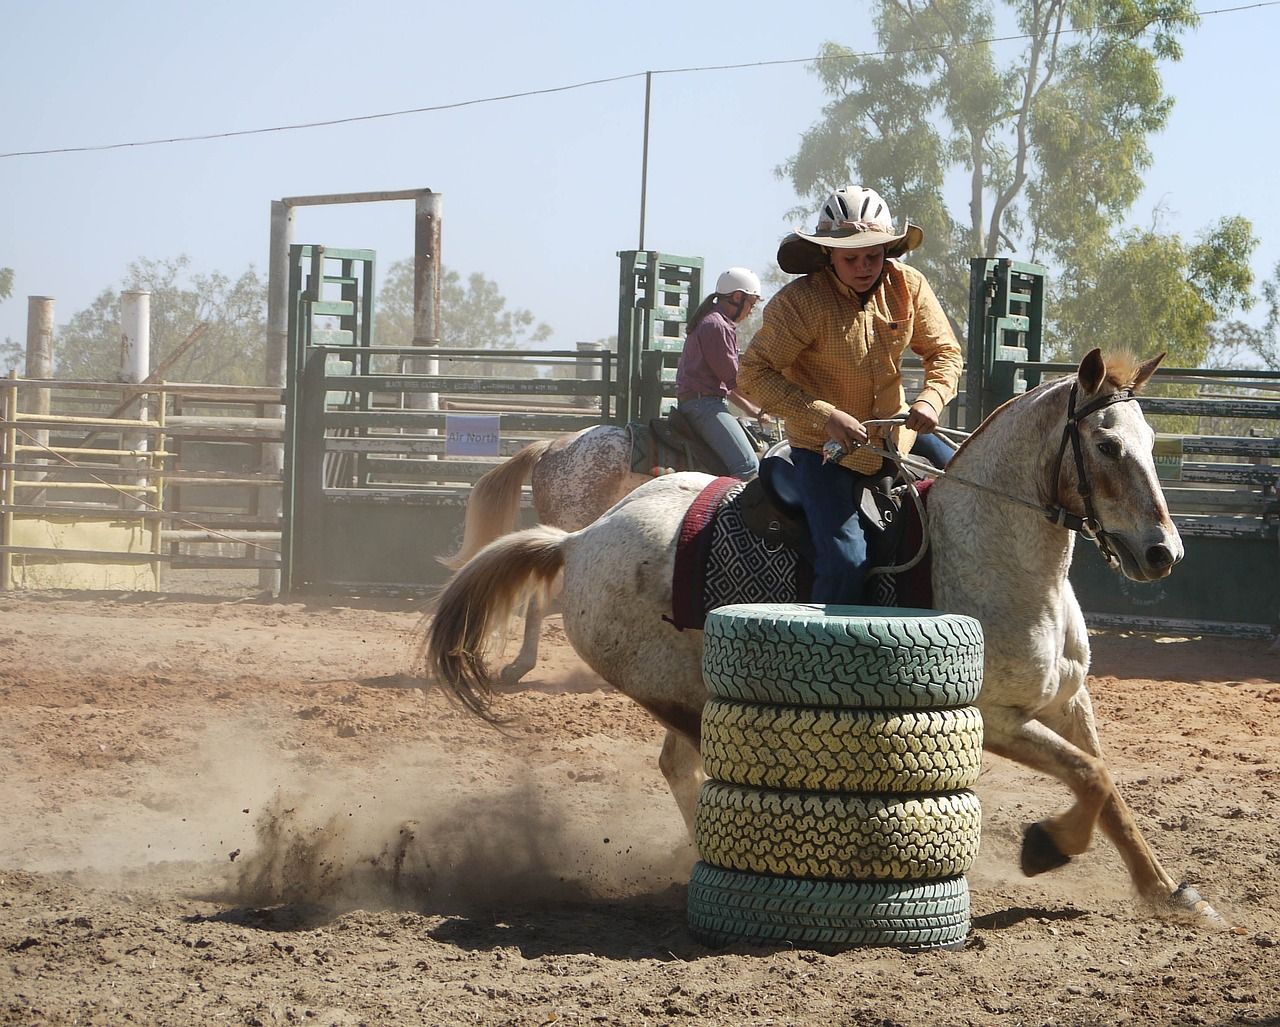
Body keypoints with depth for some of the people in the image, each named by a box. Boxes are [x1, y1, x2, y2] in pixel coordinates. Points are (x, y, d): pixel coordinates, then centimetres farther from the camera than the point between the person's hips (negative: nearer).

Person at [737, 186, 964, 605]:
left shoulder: (907, 286, -5)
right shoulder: (800, 301, -20)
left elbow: (945, 351, 5)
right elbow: (754, 374, -21)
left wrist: (931, 398, -18)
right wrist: (823, 417, -32)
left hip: (898, 435, 6)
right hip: (825, 449, -6)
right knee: (845, 561, -22)